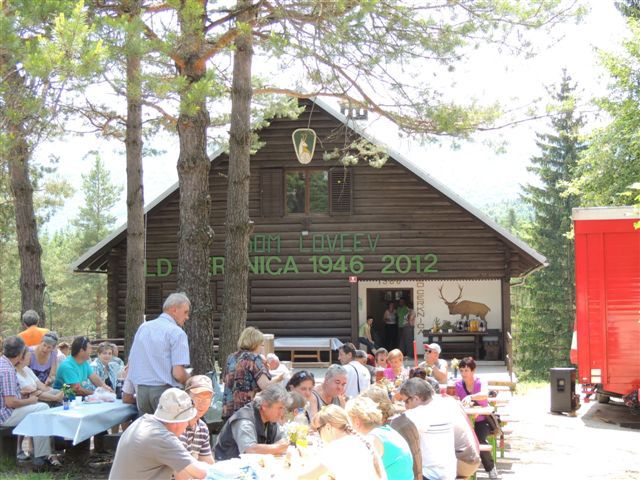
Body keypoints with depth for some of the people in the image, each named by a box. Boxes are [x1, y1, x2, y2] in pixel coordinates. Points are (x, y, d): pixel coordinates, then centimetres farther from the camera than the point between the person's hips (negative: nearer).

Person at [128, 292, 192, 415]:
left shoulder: (142, 328, 12)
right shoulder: (176, 332, -8)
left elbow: (130, 363, 17)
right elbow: (178, 373, -15)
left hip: (141, 390, 6)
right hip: (164, 390, -6)